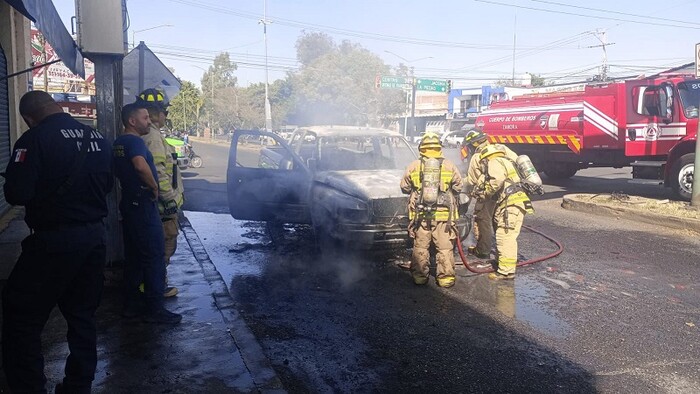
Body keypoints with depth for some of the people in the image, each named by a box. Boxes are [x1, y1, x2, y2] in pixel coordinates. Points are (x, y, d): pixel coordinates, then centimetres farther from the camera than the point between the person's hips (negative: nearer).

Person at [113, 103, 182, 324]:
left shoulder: (119, 142, 15)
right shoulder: (134, 141, -16)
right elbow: (141, 165, -36)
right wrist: (154, 186, -22)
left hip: (129, 204, 10)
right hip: (143, 205, -10)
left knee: (133, 256, 15)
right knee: (154, 257, -4)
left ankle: (131, 305, 22)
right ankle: (155, 309, 2)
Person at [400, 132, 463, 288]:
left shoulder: (414, 166, -2)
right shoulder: (449, 166, -2)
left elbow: (404, 187, 9)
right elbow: (458, 187, 7)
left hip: (420, 215, 1)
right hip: (444, 215, -1)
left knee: (420, 247, 12)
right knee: (445, 248, 7)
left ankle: (419, 276, 17)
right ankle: (446, 277, 10)